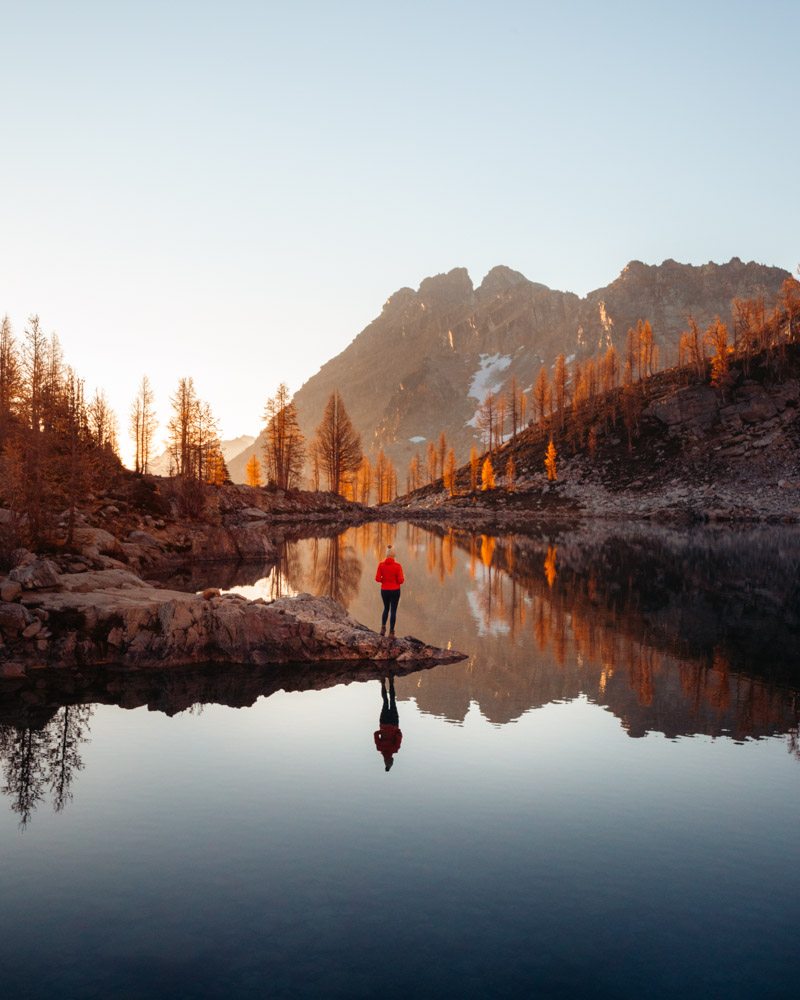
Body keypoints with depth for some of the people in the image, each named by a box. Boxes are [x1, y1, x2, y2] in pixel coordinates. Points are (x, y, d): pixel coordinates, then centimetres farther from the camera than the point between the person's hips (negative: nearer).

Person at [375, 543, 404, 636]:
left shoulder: (381, 565, -7)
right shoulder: (397, 566, -14)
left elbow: (377, 579, -8)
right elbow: (400, 580, -15)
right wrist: (403, 579, 8)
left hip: (384, 590, 3)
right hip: (395, 590, -2)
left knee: (386, 609, 23)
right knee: (393, 611, 8)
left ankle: (383, 627, 8)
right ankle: (391, 632, 8)